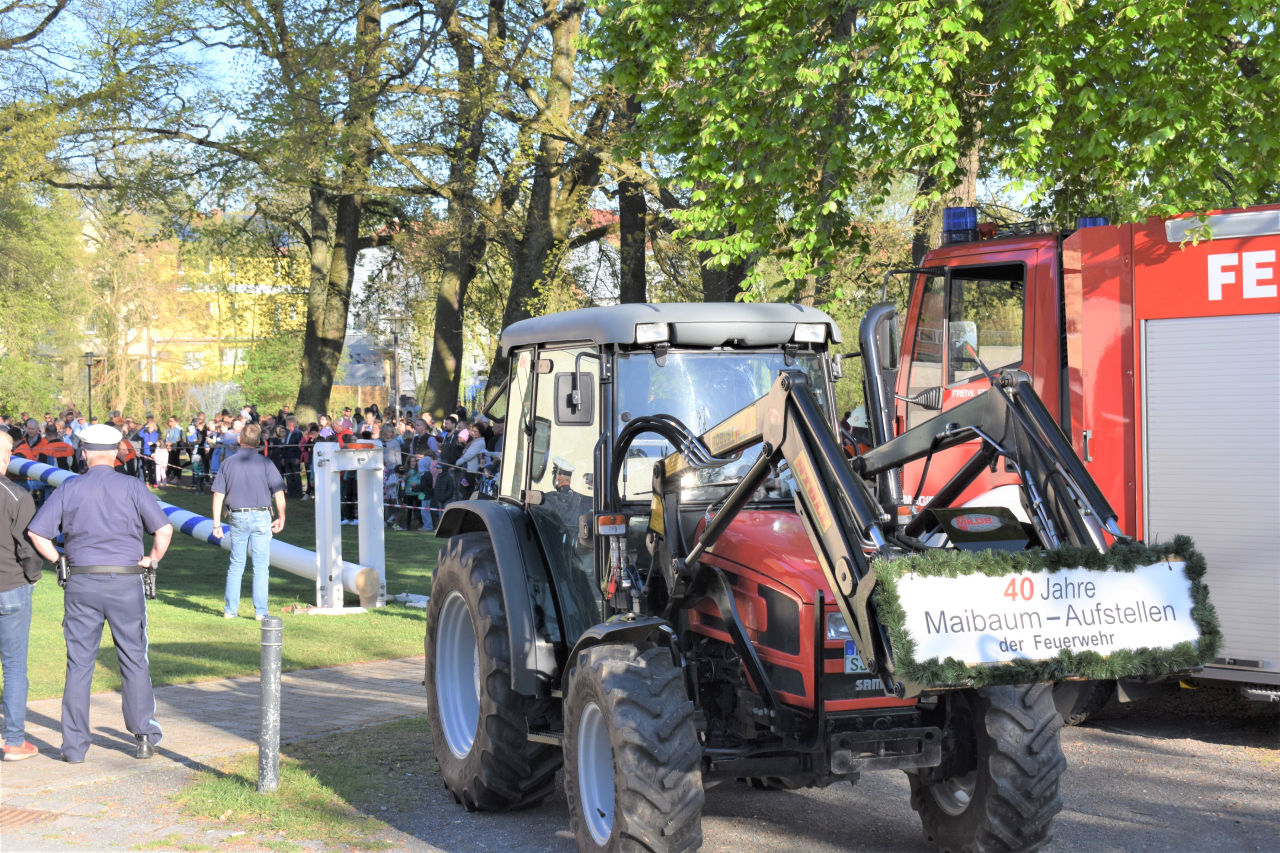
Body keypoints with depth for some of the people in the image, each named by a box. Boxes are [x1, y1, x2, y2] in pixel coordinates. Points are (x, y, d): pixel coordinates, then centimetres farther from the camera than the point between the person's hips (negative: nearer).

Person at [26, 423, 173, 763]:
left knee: (79, 664, 6)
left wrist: (58, 559, 10)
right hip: (126, 583, -1)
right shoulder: (132, 487, -2)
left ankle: (74, 745, 8)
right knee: (134, 660, 10)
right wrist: (153, 559, 8)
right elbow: (164, 529, -8)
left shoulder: (69, 489, 2)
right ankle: (144, 733, 9)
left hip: (82, 584, 1)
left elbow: (36, 532, -2)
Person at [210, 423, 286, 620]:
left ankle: (230, 609, 15)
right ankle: (260, 611, 3)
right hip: (261, 517, -2)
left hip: (237, 518, 2)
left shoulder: (228, 463, 2)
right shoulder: (265, 463, -4)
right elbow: (278, 493, -6)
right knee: (260, 566, 3)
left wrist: (217, 523, 6)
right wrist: (281, 517, 7)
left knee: (236, 565, 13)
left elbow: (218, 495, 1)